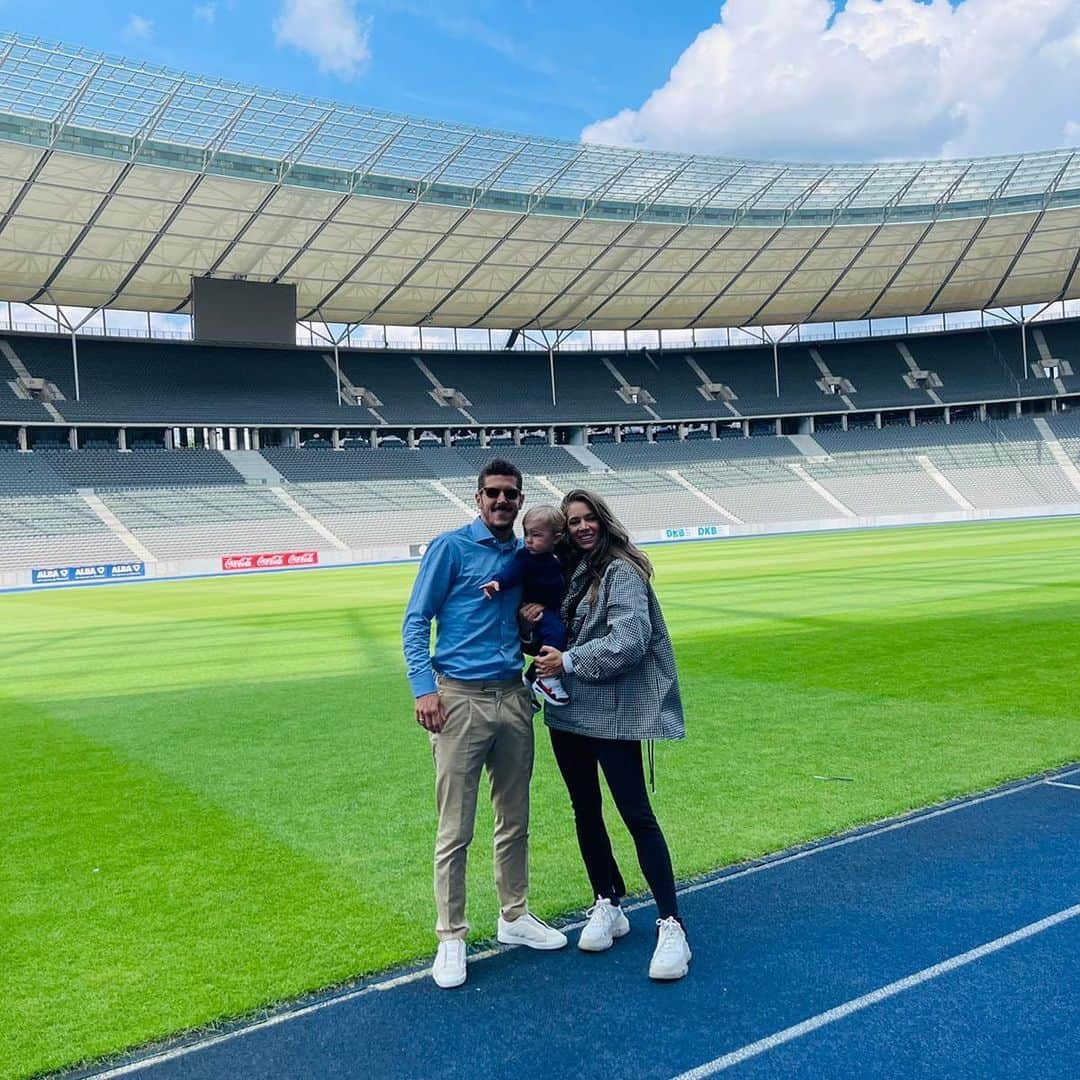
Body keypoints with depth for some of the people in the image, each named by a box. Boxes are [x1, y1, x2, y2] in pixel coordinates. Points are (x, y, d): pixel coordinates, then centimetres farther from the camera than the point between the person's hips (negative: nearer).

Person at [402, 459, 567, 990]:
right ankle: (451, 937, 10)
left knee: (514, 821, 15)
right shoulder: (451, 547, -3)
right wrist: (423, 687, -17)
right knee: (455, 830, -2)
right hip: (459, 699, -5)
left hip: (513, 697, 6)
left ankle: (514, 917, 30)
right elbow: (415, 621, -5)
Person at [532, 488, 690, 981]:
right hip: (568, 709, 7)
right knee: (585, 810, 14)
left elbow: (629, 640, -21)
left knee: (637, 815, -6)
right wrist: (532, 612, -5)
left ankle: (671, 926, 0)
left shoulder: (621, 571, -10)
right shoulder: (568, 571, 10)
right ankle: (607, 907, 29)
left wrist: (568, 661, -16)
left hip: (612, 712, -7)